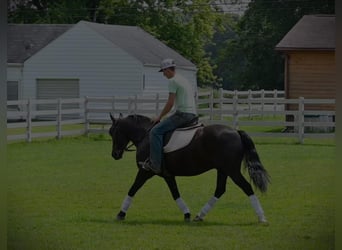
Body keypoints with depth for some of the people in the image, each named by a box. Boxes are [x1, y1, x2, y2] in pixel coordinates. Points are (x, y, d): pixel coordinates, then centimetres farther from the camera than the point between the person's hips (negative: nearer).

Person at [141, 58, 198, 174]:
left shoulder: (173, 81, -8)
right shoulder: (185, 81, 23)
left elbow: (170, 103, -13)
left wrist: (159, 117, -2)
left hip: (182, 114, -10)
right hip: (193, 115, 10)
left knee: (156, 132, -12)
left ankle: (155, 164, -19)